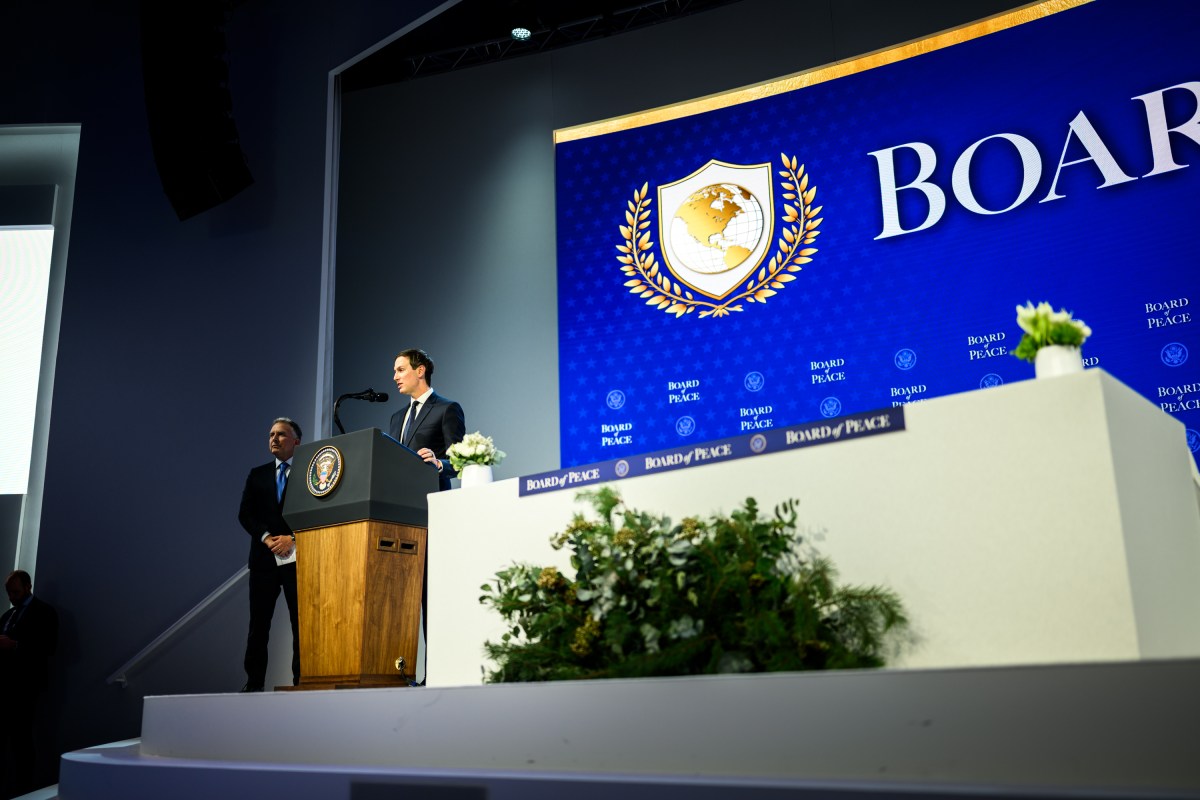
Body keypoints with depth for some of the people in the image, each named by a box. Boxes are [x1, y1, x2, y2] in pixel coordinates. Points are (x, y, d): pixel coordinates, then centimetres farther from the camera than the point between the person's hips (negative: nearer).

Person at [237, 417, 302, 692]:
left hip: (298, 558, -3)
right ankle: (254, 683, 6)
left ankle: (301, 681, -1)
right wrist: (266, 538, -9)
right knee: (258, 624, 2)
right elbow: (244, 514, 7)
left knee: (301, 624, -3)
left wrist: (292, 539, -14)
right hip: (264, 557, 3)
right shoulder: (257, 474, 15)